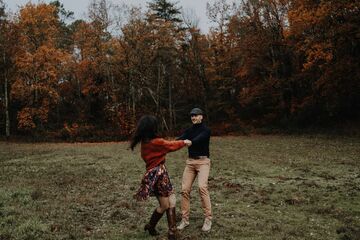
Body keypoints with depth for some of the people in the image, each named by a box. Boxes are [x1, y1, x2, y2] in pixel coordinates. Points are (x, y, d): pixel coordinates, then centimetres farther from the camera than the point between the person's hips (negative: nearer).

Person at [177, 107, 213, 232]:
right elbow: (180, 139, -9)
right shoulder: (189, 130, 11)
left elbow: (197, 140, -25)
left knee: (202, 187, -23)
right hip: (190, 161, 5)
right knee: (185, 189, -3)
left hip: (203, 161, -5)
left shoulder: (206, 130, -5)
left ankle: (208, 219, -13)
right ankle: (184, 219, 7)